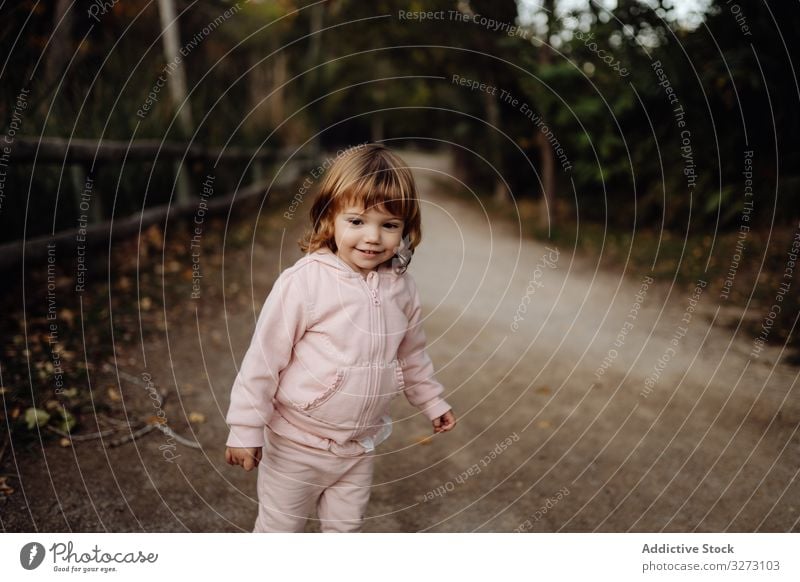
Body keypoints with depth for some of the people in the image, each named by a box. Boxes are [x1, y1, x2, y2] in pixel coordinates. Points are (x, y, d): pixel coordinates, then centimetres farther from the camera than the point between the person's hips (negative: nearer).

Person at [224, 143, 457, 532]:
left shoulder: (401, 287, -6)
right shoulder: (304, 282, -23)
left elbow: (412, 354, 11)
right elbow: (263, 359, -17)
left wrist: (431, 402, 20)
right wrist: (246, 429, -14)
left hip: (360, 445, 5)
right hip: (297, 443, -4)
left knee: (346, 527, 22)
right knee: (279, 529, 16)